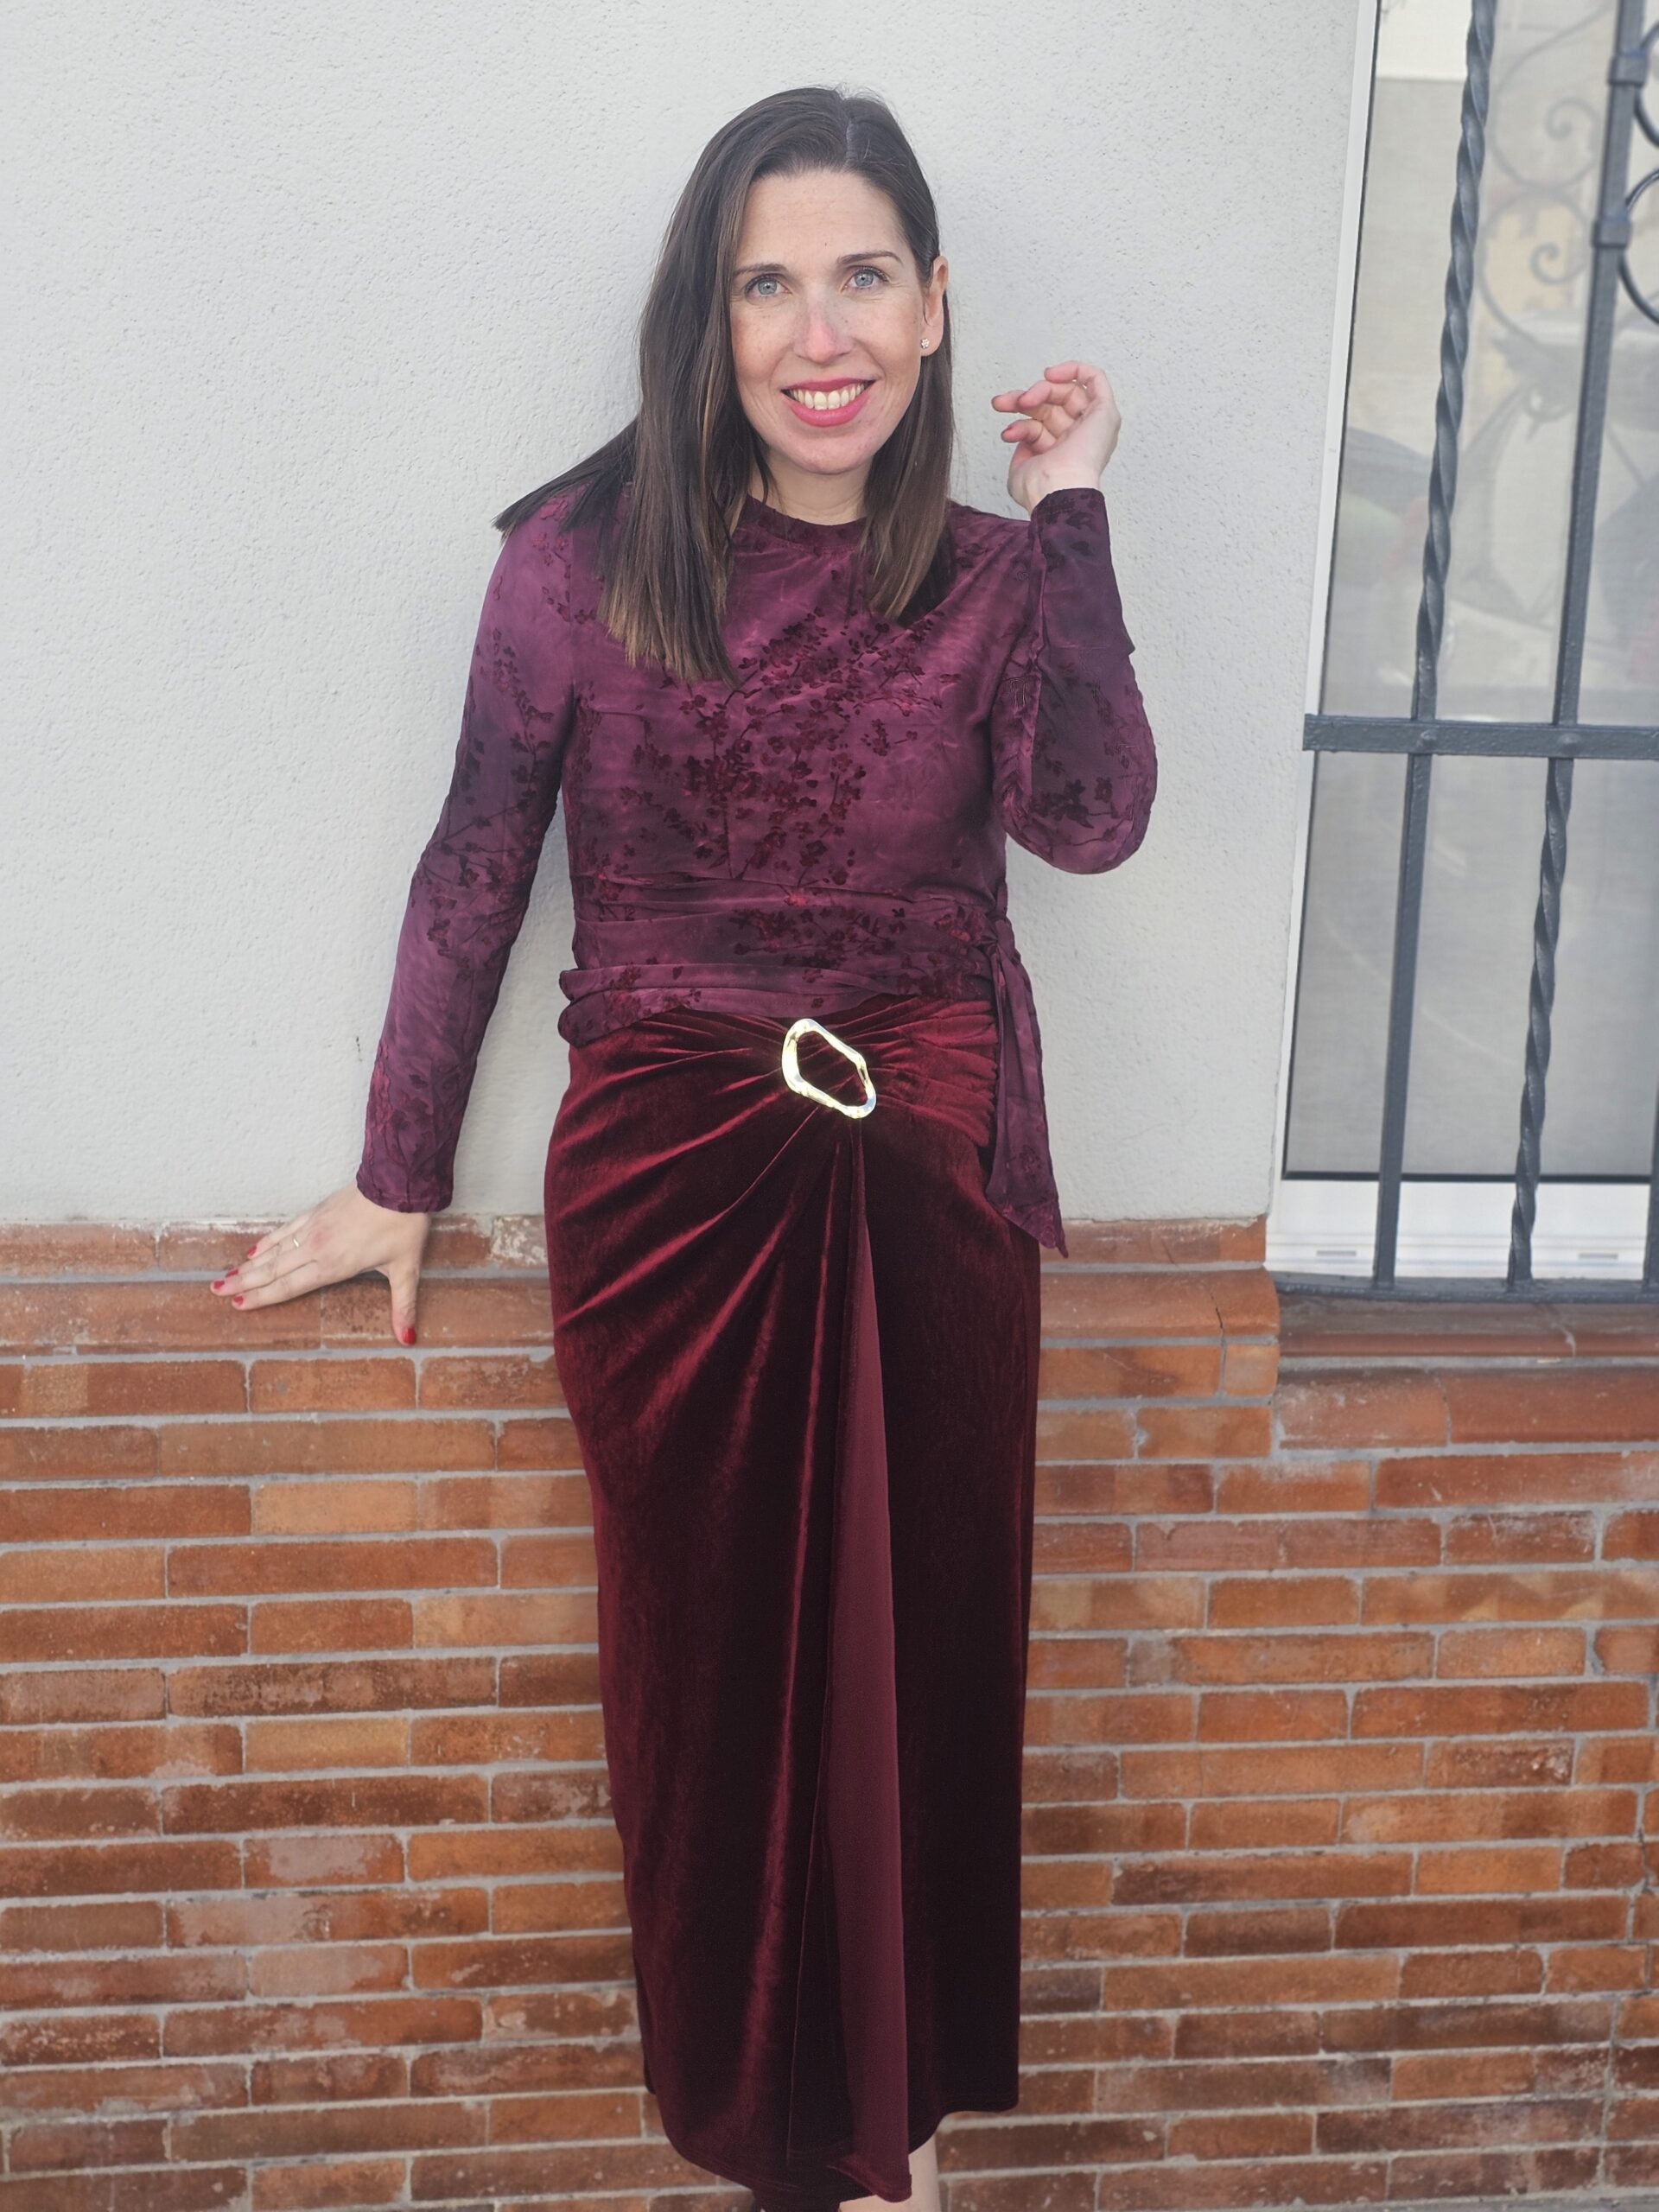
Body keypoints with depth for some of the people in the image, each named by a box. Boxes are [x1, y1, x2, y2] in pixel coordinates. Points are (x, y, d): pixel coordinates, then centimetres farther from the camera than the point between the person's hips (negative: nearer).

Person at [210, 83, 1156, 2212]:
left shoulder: (992, 578, 1)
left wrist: (1068, 515, -12)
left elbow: (1091, 818, -17)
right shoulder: (585, 559, -5)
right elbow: (472, 876, 0)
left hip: (929, 1175, 2)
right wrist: (395, 1183, 5)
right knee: (709, 1653, 12)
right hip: (666, 1171, -1)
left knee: (914, 1647, 12)